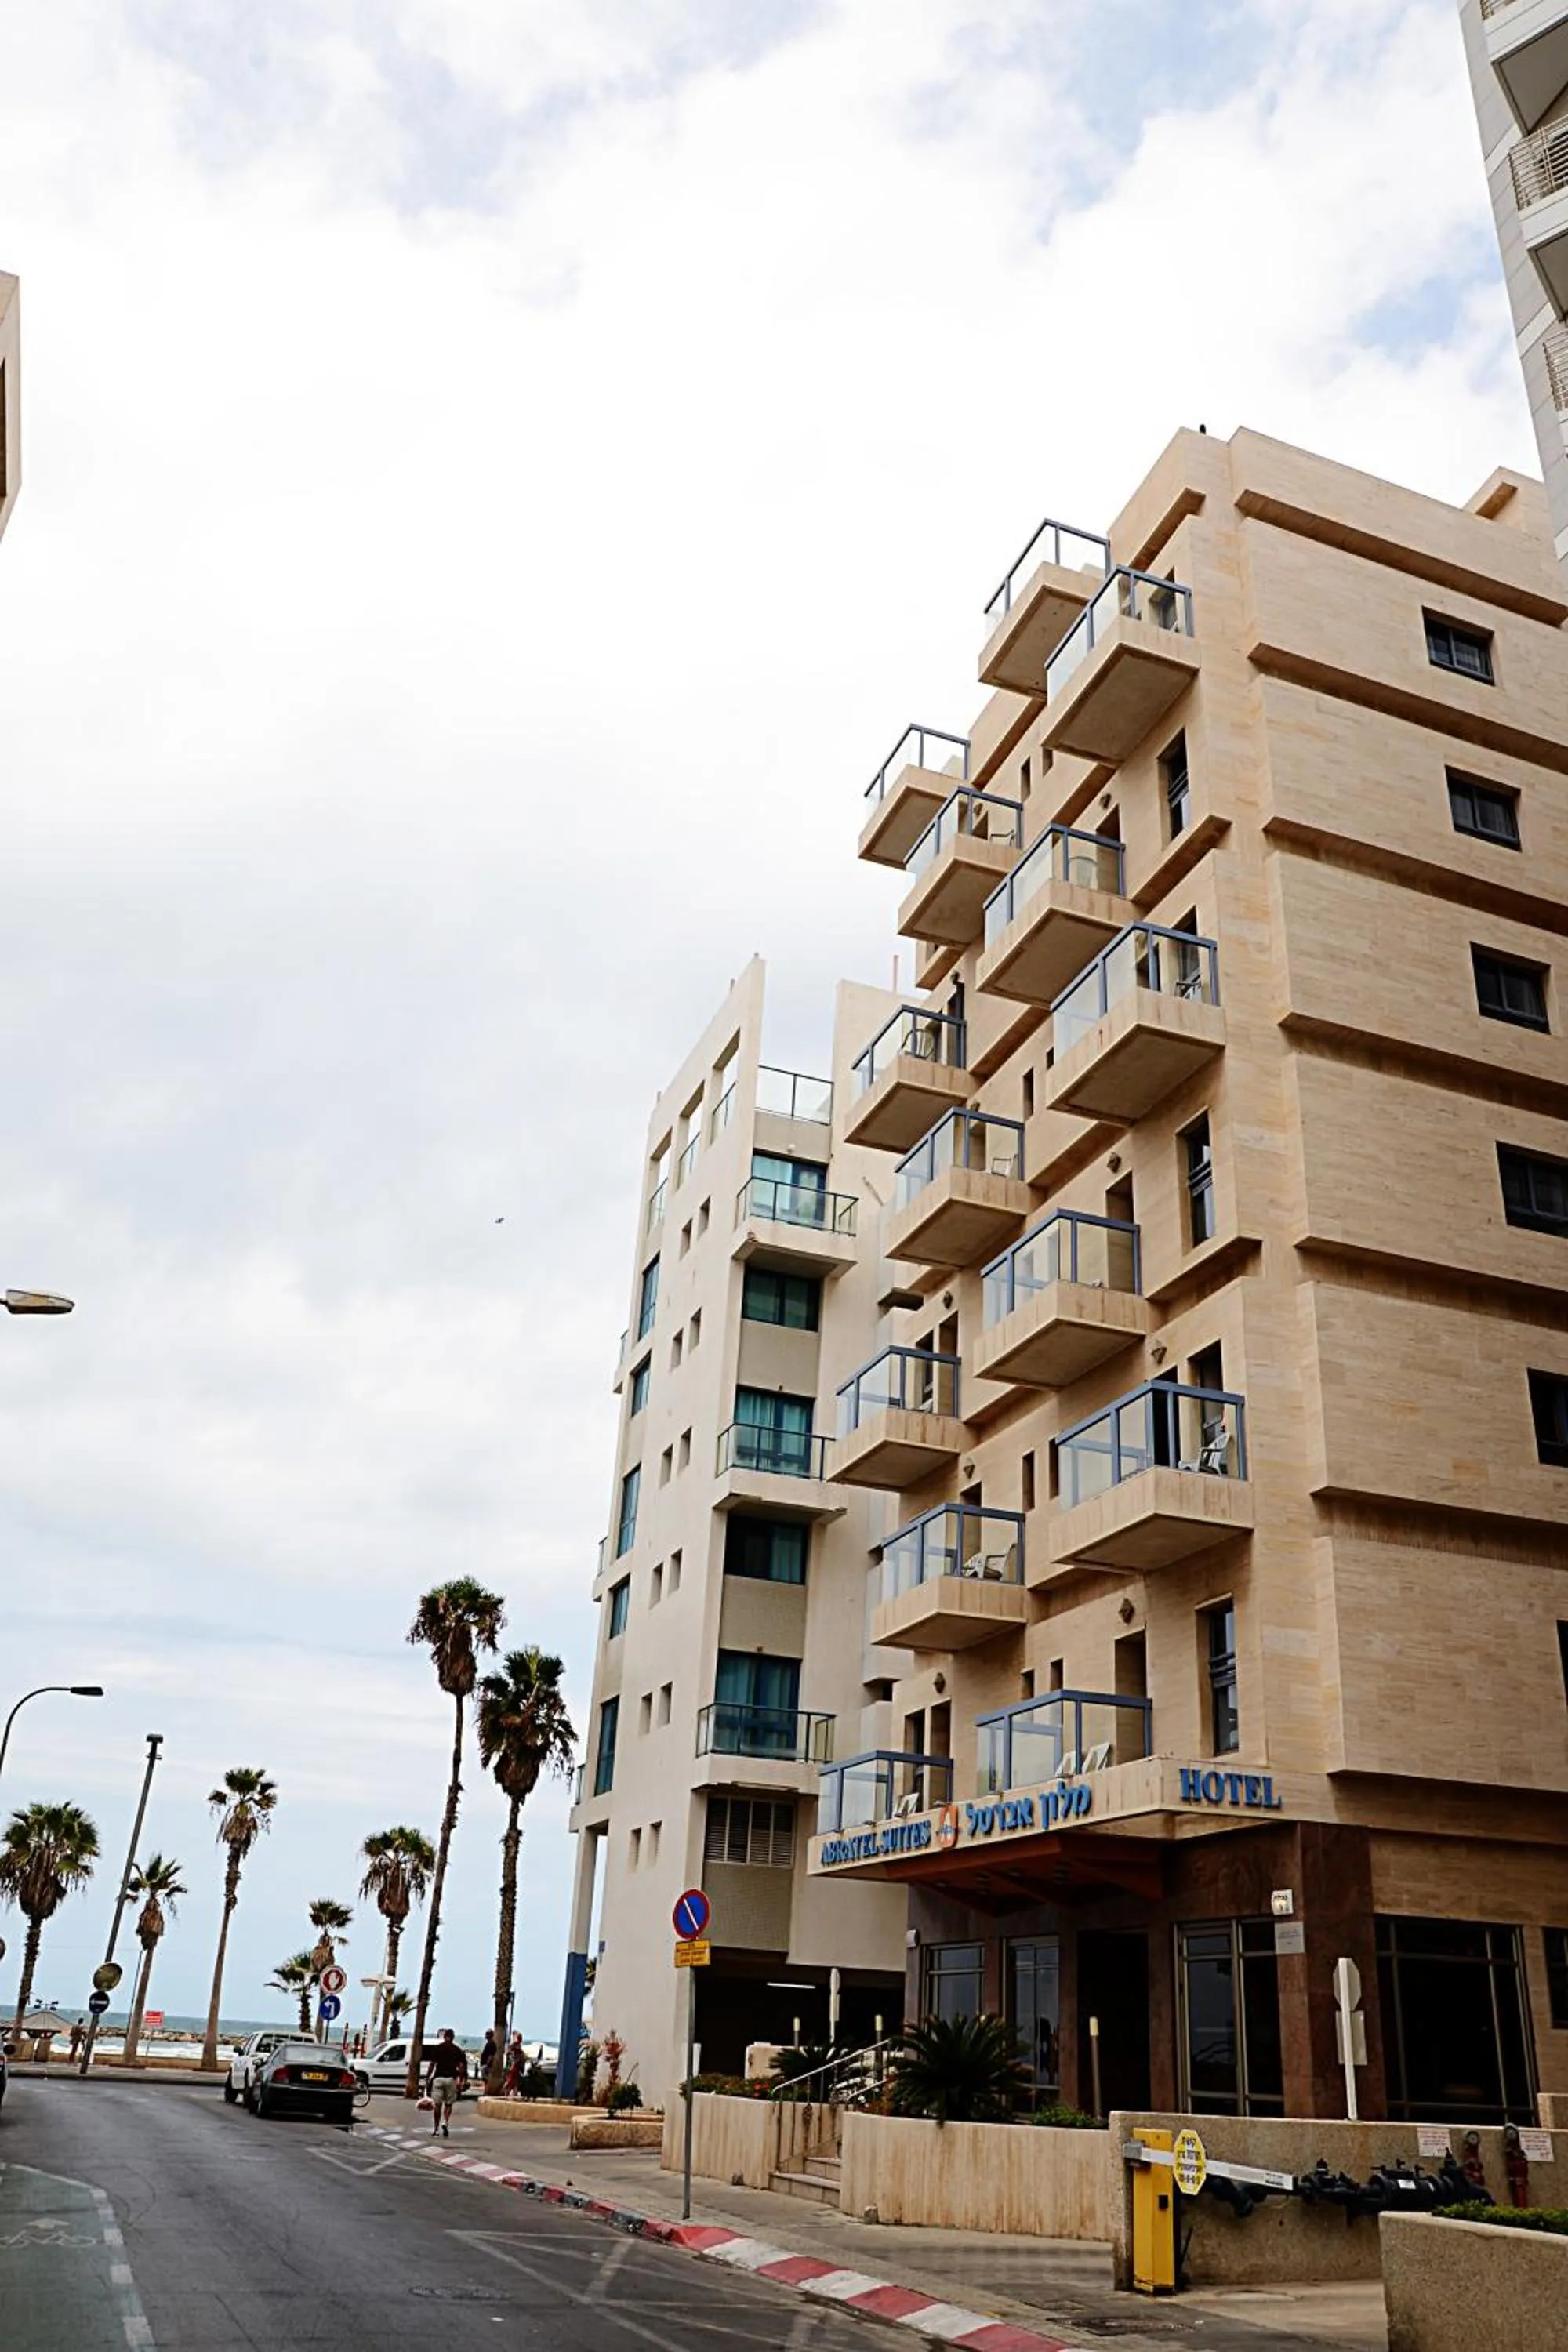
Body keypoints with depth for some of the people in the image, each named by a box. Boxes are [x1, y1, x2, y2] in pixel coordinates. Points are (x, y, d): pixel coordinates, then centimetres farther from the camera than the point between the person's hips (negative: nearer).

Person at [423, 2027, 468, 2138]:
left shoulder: (437, 2048, 4)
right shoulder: (457, 2050, 7)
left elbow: (432, 2064, -3)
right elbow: (461, 2066, 2)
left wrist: (427, 2078, 3)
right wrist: (460, 2081, 6)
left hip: (438, 2078, -1)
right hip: (451, 2079, 1)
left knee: (437, 2105, 7)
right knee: (448, 2104, 10)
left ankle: (435, 2129, 9)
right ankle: (445, 2123, -12)